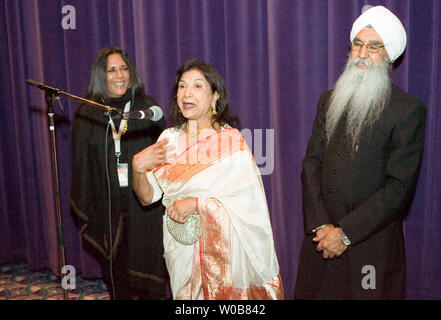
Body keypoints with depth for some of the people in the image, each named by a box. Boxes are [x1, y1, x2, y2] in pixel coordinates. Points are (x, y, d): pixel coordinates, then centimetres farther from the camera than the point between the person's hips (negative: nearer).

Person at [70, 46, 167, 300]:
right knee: (115, 269, 12)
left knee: (147, 267, 5)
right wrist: (84, 209, 2)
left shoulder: (147, 108, 1)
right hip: (107, 207, 1)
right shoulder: (87, 114, 3)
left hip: (144, 204, -1)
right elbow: (81, 165, 6)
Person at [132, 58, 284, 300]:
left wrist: (196, 204, -21)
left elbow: (249, 198, -17)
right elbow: (147, 197, 3)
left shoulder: (231, 140, -9)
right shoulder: (169, 138, 4)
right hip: (181, 249, 4)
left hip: (221, 250, -3)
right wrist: (138, 167, -15)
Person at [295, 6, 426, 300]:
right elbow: (312, 162, 2)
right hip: (322, 238, 4)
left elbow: (400, 187, -12)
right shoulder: (329, 100, 8)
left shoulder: (409, 110, -7)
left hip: (371, 245, -3)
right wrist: (319, 225, -9)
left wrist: (346, 232, -15)